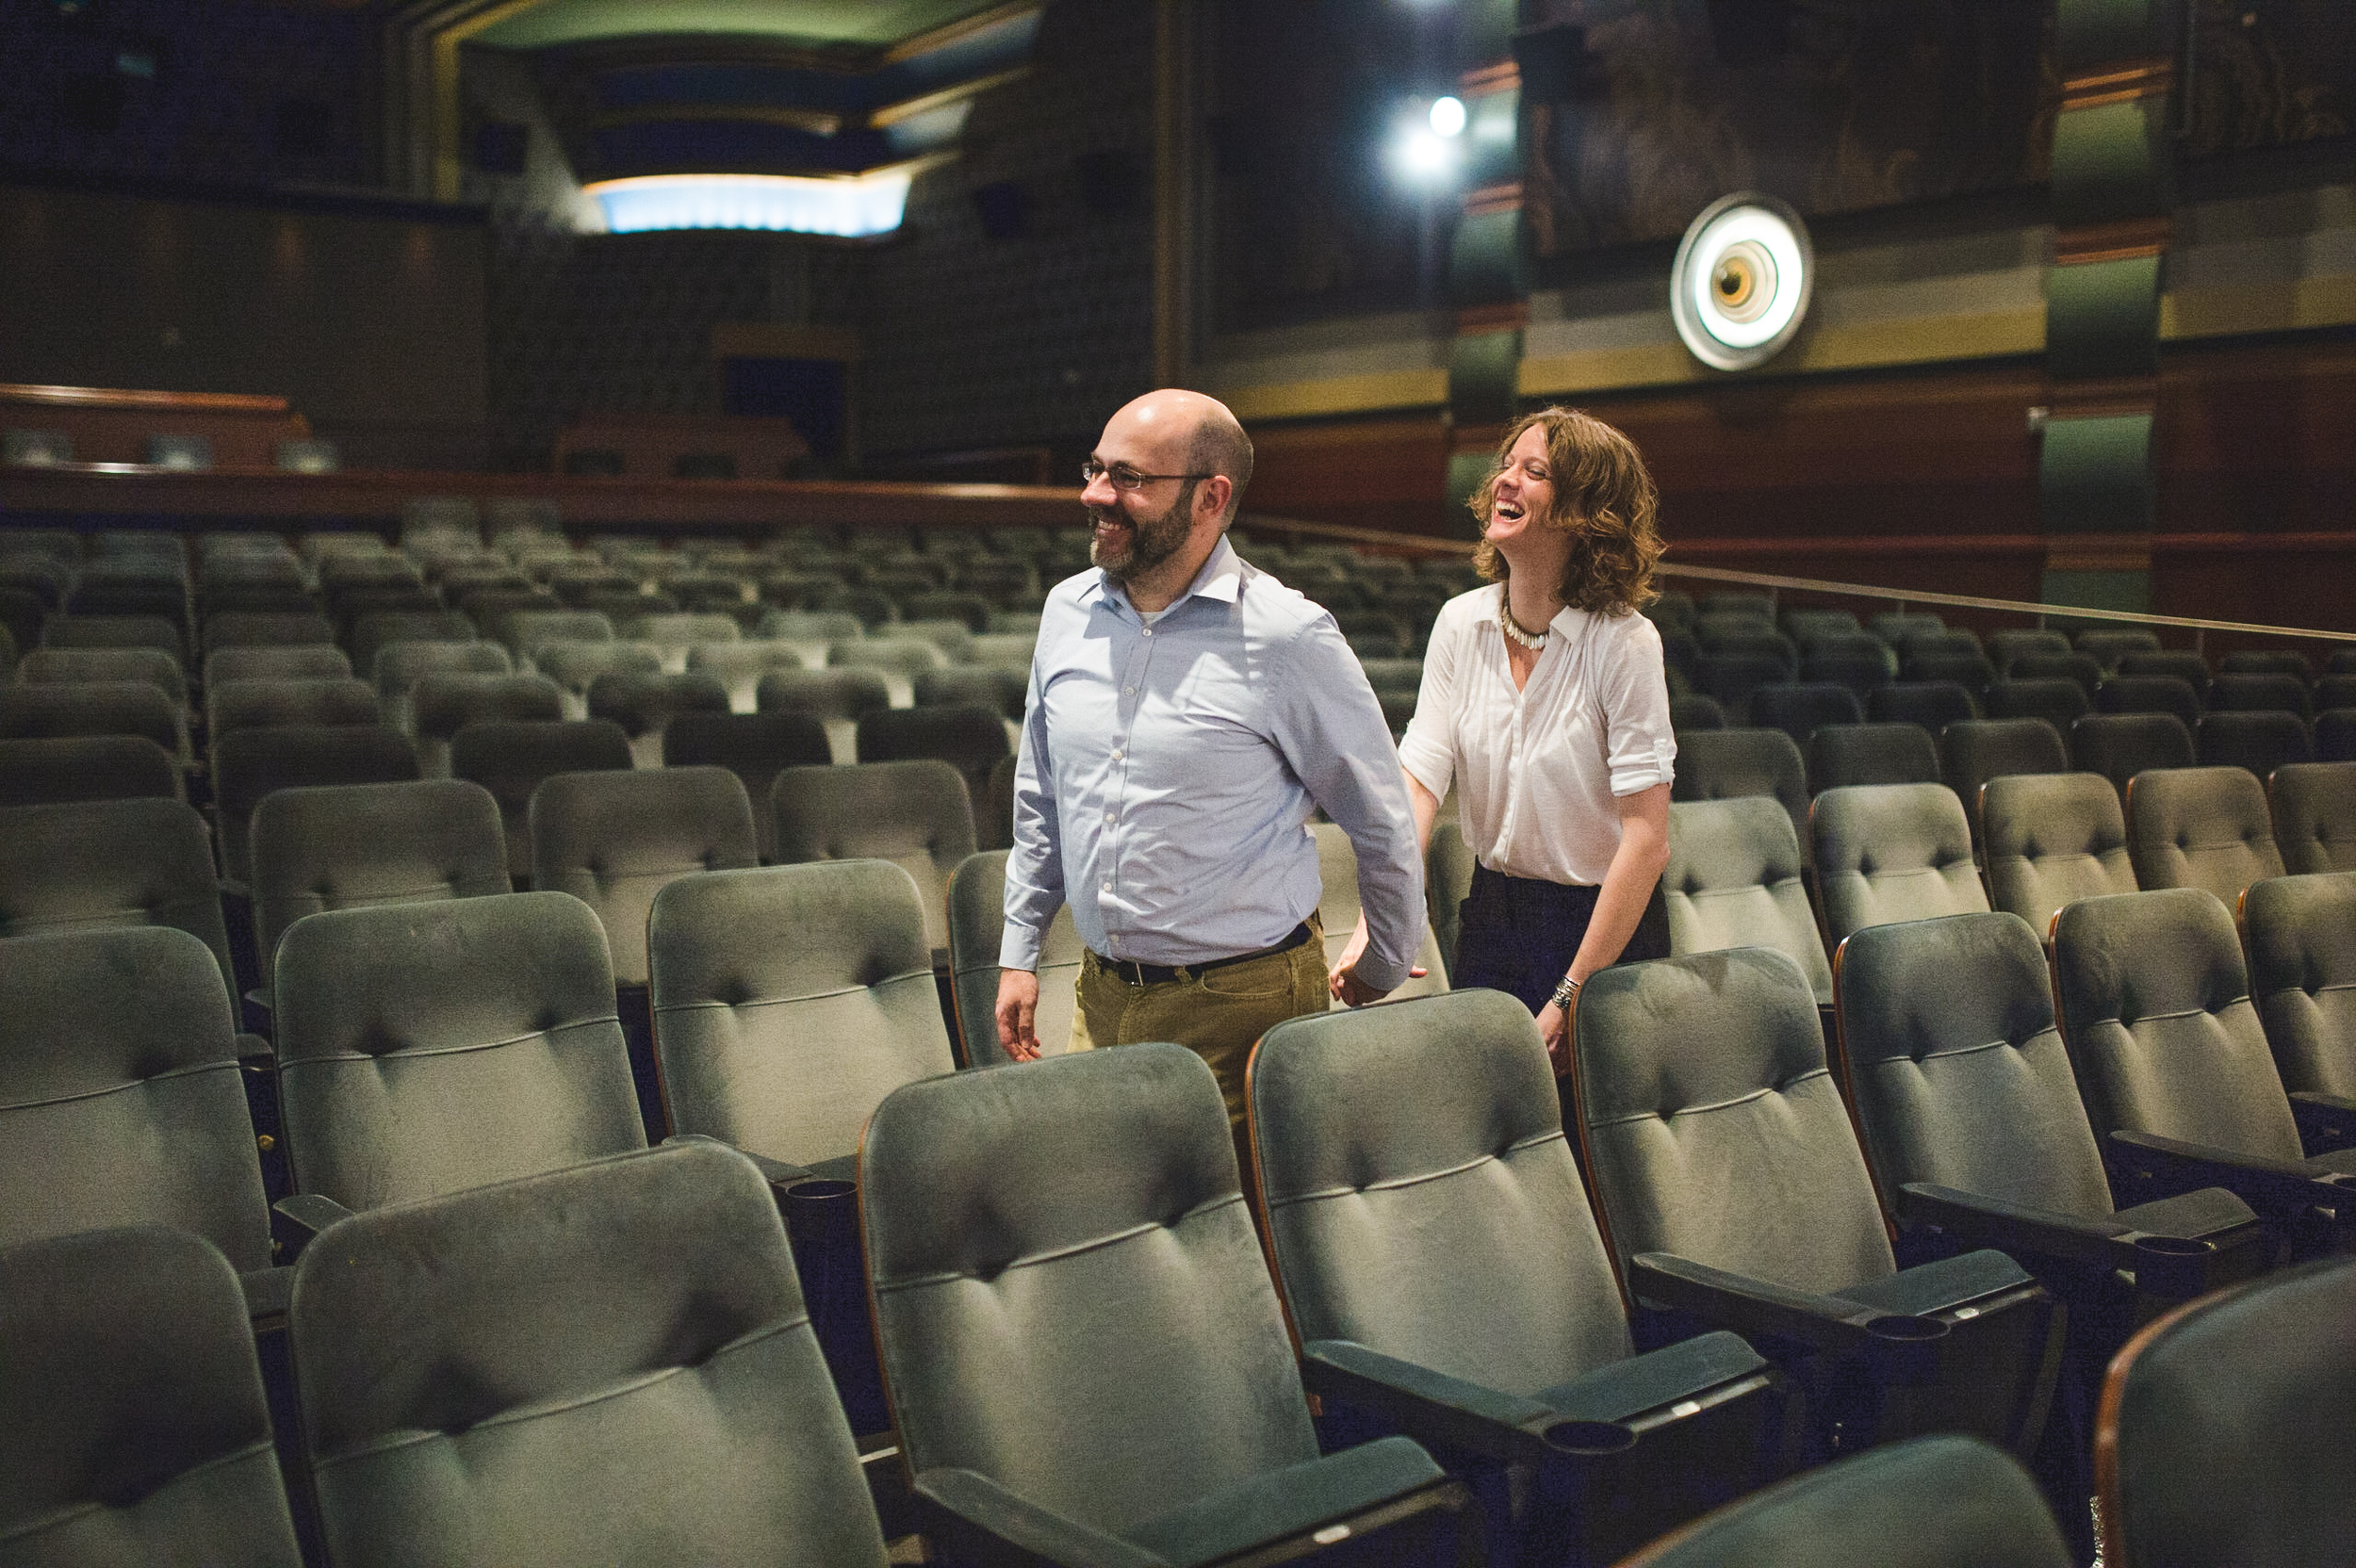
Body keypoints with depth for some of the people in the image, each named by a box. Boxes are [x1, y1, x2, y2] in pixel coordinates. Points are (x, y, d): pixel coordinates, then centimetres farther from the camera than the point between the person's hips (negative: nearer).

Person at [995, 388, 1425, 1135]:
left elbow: (1383, 824, -2)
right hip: (1103, 996, 5)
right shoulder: (1067, 611, 5)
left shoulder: (1287, 637, -13)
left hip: (1242, 1005, -5)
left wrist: (1385, 968, 9)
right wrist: (1019, 954, 17)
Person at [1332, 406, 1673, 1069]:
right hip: (1491, 912, 4)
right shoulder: (1460, 623, -3)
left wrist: (1572, 996, -21)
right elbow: (1418, 778, -11)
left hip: (1606, 922, -4)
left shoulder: (1623, 643, -17)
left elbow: (1646, 837, -20)